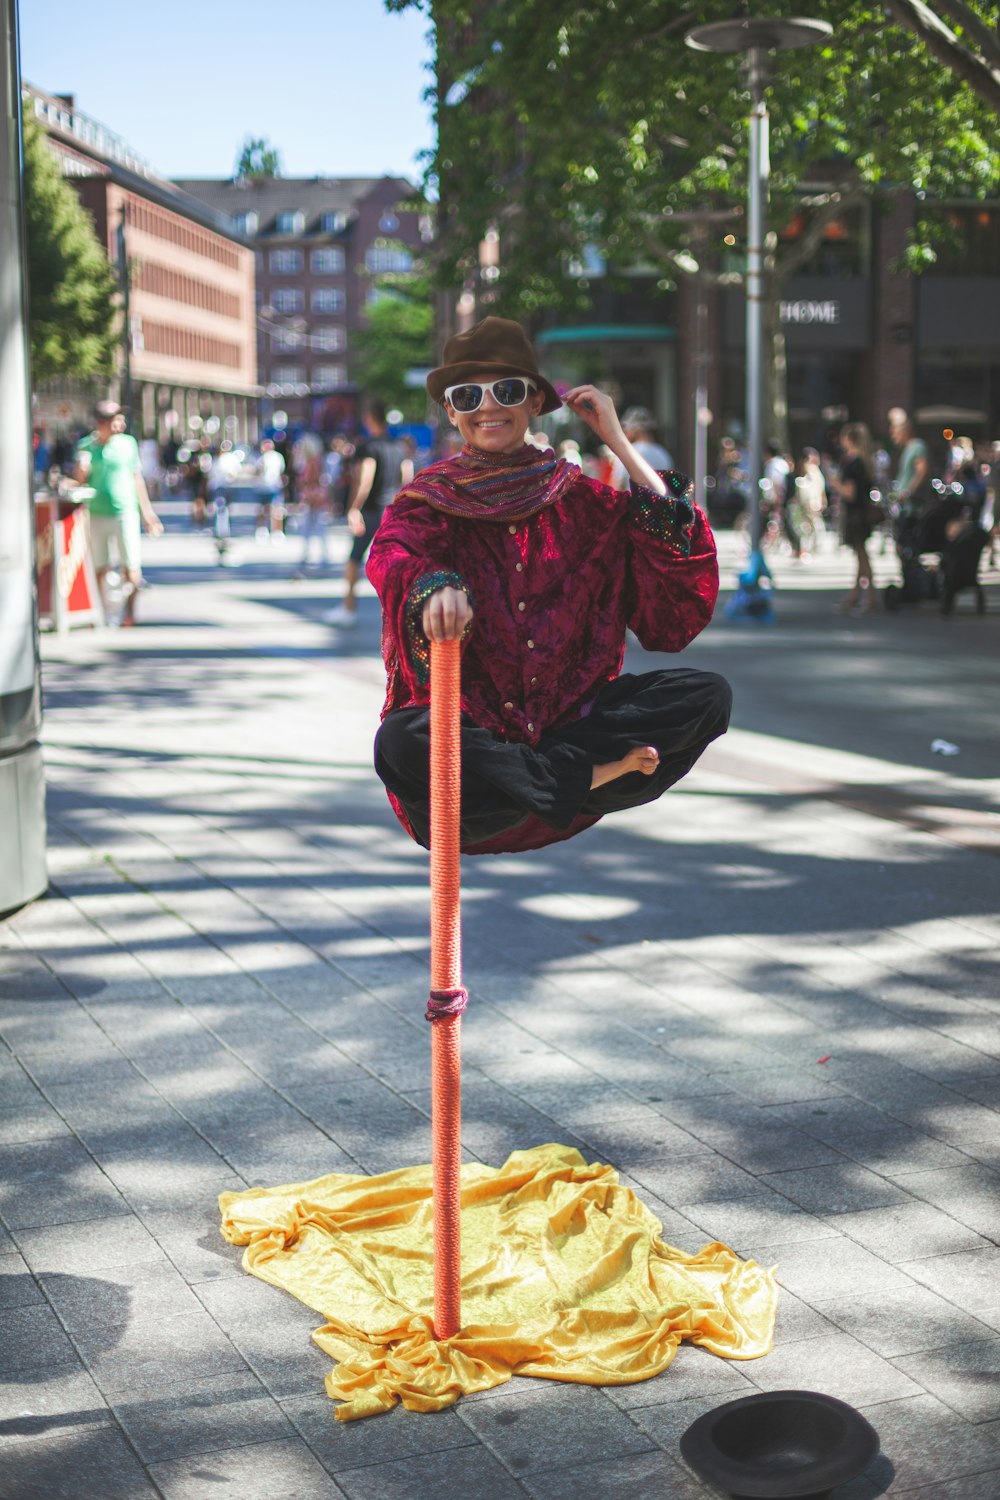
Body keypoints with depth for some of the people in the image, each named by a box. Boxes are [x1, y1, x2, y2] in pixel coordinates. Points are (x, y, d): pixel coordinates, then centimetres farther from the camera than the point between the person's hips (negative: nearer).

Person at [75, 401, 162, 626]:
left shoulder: (128, 443, 4)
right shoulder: (86, 445, 3)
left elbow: (137, 478, 11)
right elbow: (80, 479, 3)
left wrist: (147, 512, 12)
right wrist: (83, 462, -18)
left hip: (125, 513, 0)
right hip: (97, 514, 0)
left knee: (131, 566, -5)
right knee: (100, 568, 5)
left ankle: (129, 611, 8)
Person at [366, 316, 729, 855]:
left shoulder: (580, 498, 10)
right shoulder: (428, 502, 6)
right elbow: (393, 556, -19)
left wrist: (619, 443, -2)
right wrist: (434, 585, -45)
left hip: (573, 717, 2)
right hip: (468, 726, -2)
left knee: (707, 694, -19)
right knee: (401, 740, -37)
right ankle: (585, 779, -24)